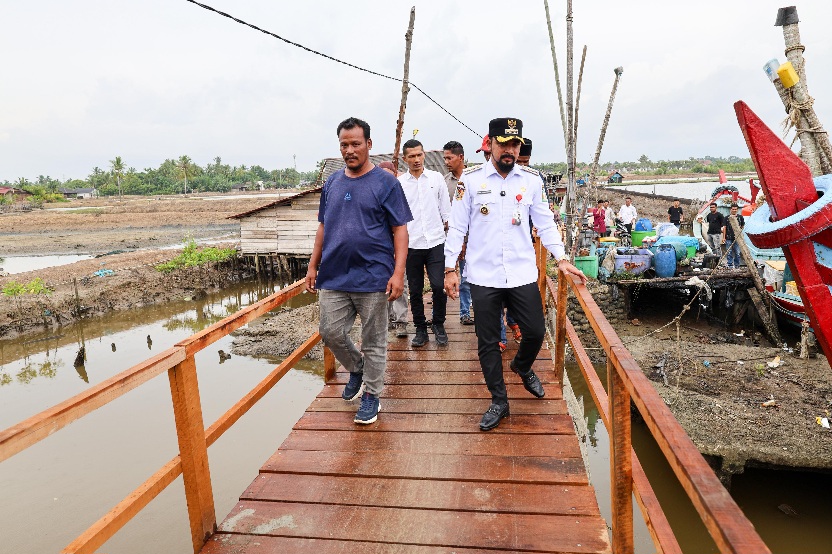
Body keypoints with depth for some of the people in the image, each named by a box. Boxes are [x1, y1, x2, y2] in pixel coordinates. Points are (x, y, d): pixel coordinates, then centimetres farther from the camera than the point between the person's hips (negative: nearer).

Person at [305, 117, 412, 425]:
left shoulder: (386, 183, -4)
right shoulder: (332, 183, 11)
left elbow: (400, 229, -7)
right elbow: (323, 227, 17)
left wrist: (398, 272, -15)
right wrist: (313, 266, 13)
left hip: (372, 278, -4)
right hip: (334, 277, 5)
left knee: (373, 342, 6)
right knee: (331, 333, 6)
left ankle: (371, 396, 23)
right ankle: (356, 369, 34)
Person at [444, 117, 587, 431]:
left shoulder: (531, 179, 4)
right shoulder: (470, 179, -3)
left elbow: (544, 222, 9)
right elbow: (457, 227, 0)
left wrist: (561, 258, 1)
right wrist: (450, 268, -3)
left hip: (522, 273, 2)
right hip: (483, 275, -1)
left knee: (536, 332, 8)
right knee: (487, 342, 7)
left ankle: (522, 367, 43)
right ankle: (499, 401, 25)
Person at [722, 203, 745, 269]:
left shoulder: (740, 217, 6)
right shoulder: (727, 218, 4)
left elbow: (742, 226, 15)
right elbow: (724, 227, 3)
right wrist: (723, 237, -2)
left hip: (737, 238, 0)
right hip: (728, 238, 0)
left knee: (737, 253, 4)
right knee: (729, 253, 2)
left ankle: (737, 266, 14)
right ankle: (730, 265, 8)